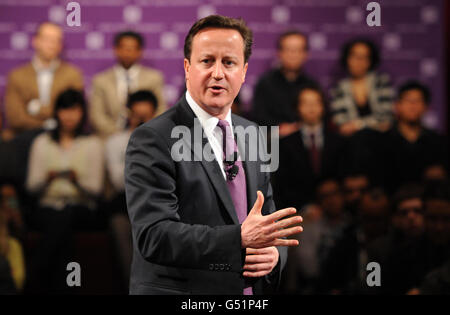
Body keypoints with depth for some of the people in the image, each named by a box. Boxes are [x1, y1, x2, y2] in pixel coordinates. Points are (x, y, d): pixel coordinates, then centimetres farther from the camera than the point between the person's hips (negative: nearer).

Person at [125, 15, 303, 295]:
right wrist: (240, 239, -30)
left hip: (251, 292, 6)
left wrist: (273, 253, -10)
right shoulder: (153, 140, -12)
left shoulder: (253, 136, 9)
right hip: (177, 290, -6)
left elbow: (271, 226, 12)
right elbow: (153, 236, -22)